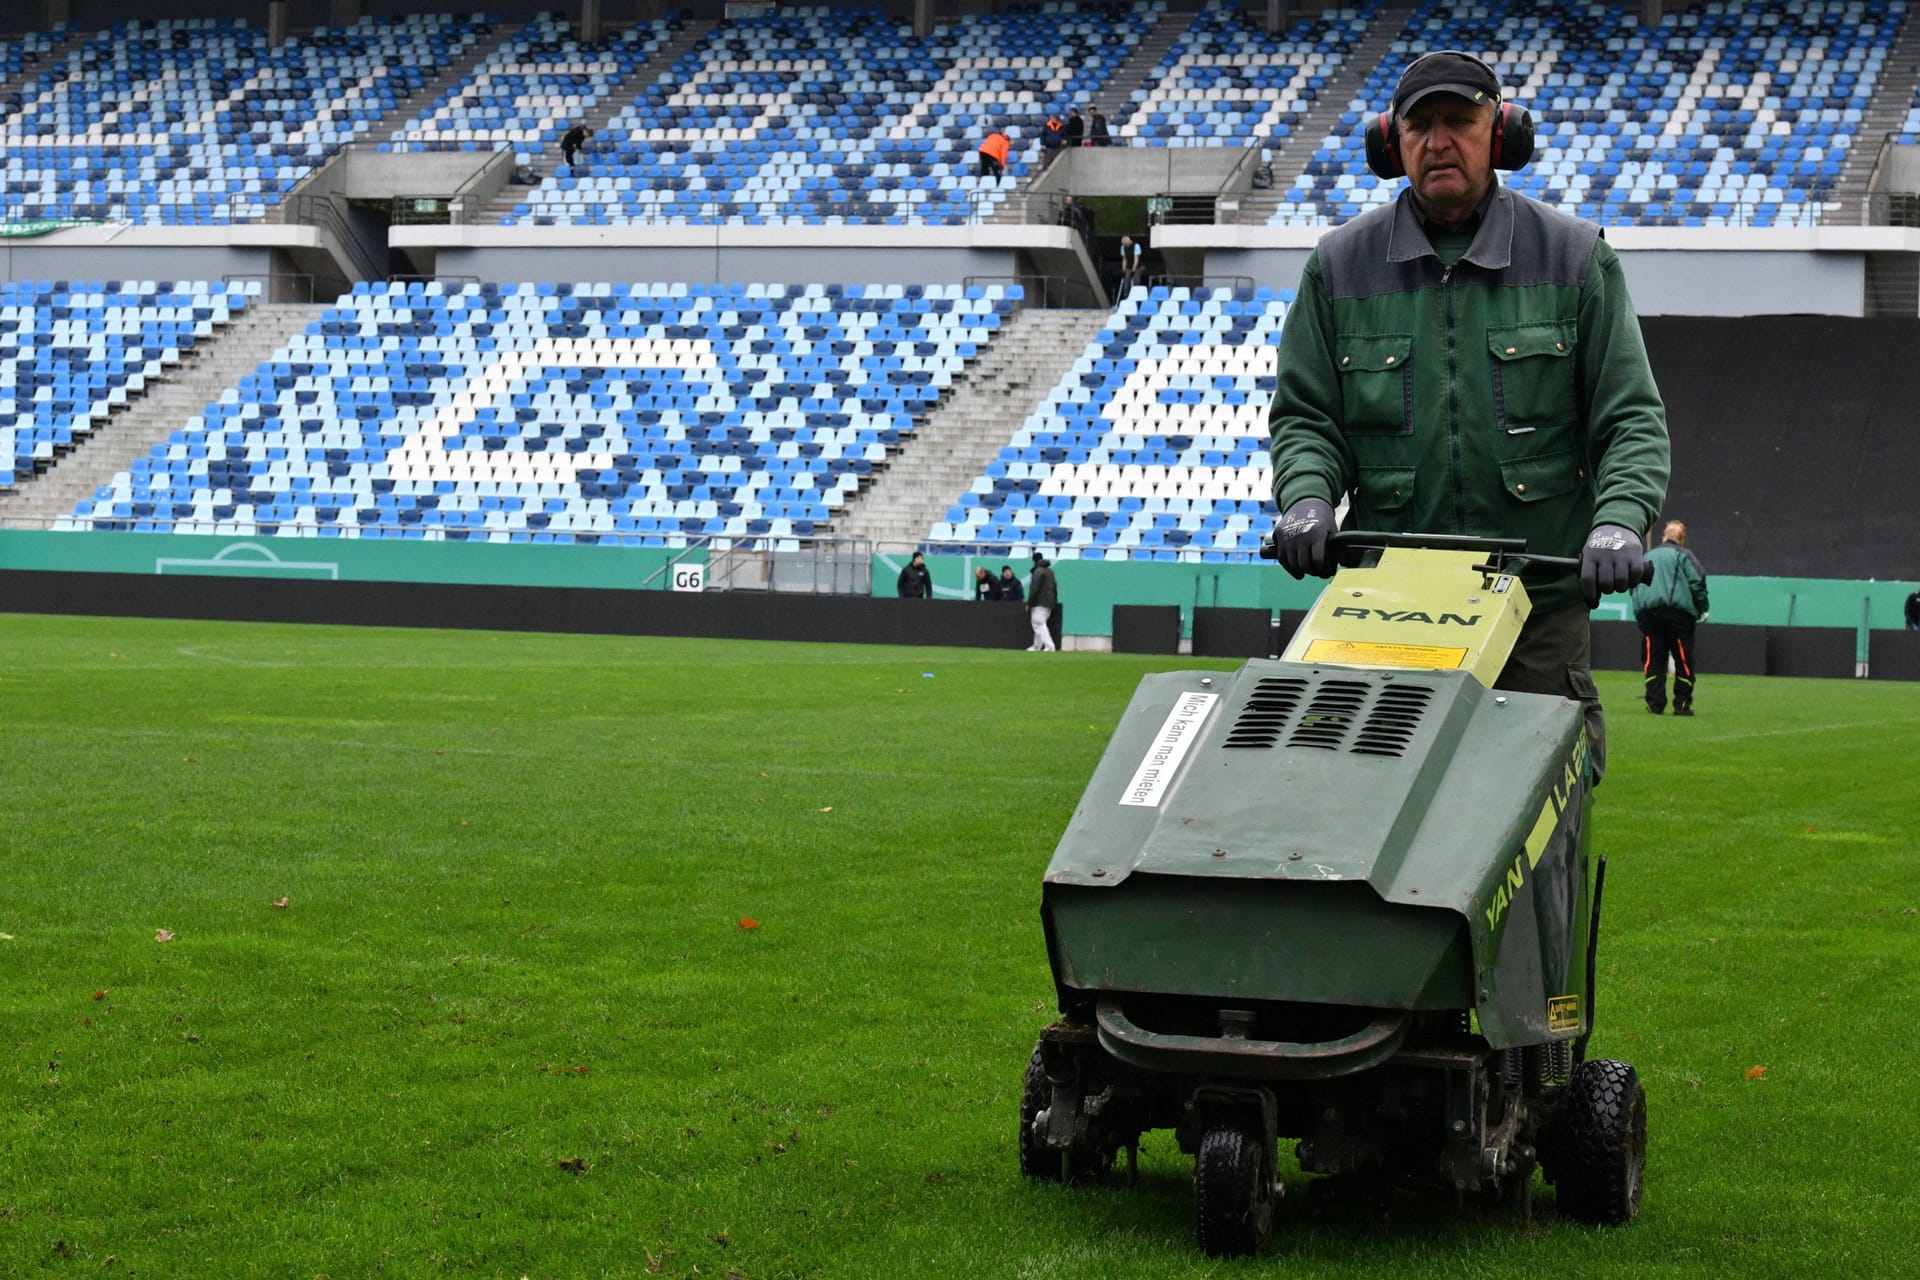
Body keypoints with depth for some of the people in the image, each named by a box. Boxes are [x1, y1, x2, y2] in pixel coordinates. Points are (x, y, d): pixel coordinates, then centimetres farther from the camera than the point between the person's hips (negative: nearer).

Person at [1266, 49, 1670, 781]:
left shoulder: (1574, 256, 7)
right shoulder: (1341, 265, 11)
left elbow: (1632, 417, 5)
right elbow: (1304, 414, 13)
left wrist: (1620, 520, -13)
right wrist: (1307, 497, -8)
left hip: (1541, 593, -1)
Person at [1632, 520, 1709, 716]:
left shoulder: (1647, 557, 21)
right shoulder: (1684, 556, 6)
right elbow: (1697, 582, -4)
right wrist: (1701, 609, 6)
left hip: (1646, 611, 4)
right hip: (1677, 611, -4)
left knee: (1653, 660, 3)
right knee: (1683, 659, 3)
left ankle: (1655, 703, -2)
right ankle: (1682, 704, 2)